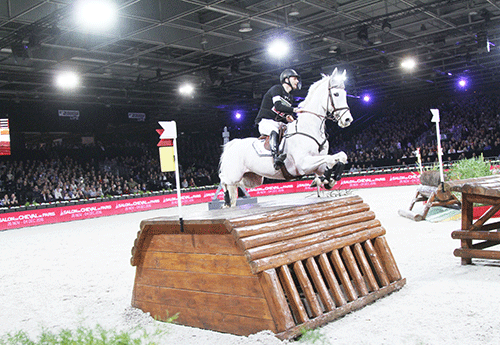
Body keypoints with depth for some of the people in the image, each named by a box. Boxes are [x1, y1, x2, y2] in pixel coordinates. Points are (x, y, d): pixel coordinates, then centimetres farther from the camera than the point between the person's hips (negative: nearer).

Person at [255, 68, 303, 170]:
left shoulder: (289, 97, 23)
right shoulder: (276, 89, -3)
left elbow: (287, 115, 22)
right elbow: (278, 106, -20)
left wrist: (289, 118, -2)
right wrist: (294, 109, -30)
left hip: (278, 123, 9)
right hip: (265, 121, -9)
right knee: (274, 131, -40)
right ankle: (276, 157, -59)